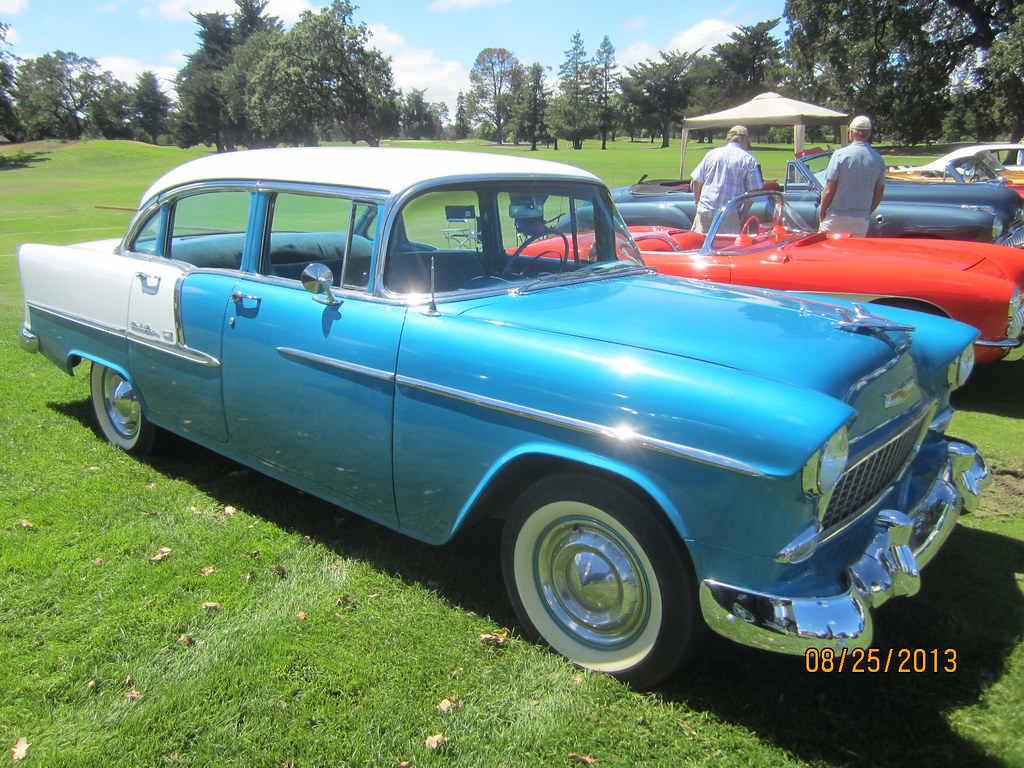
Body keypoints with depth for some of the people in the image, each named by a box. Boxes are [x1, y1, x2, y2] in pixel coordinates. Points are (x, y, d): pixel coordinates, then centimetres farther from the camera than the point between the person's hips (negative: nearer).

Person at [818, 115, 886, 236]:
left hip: (837, 217, -4)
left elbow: (829, 190, -10)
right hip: (862, 221, 4)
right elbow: (879, 195, 9)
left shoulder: (840, 154, -8)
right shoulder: (879, 160, 5)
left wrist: (821, 215, 1)